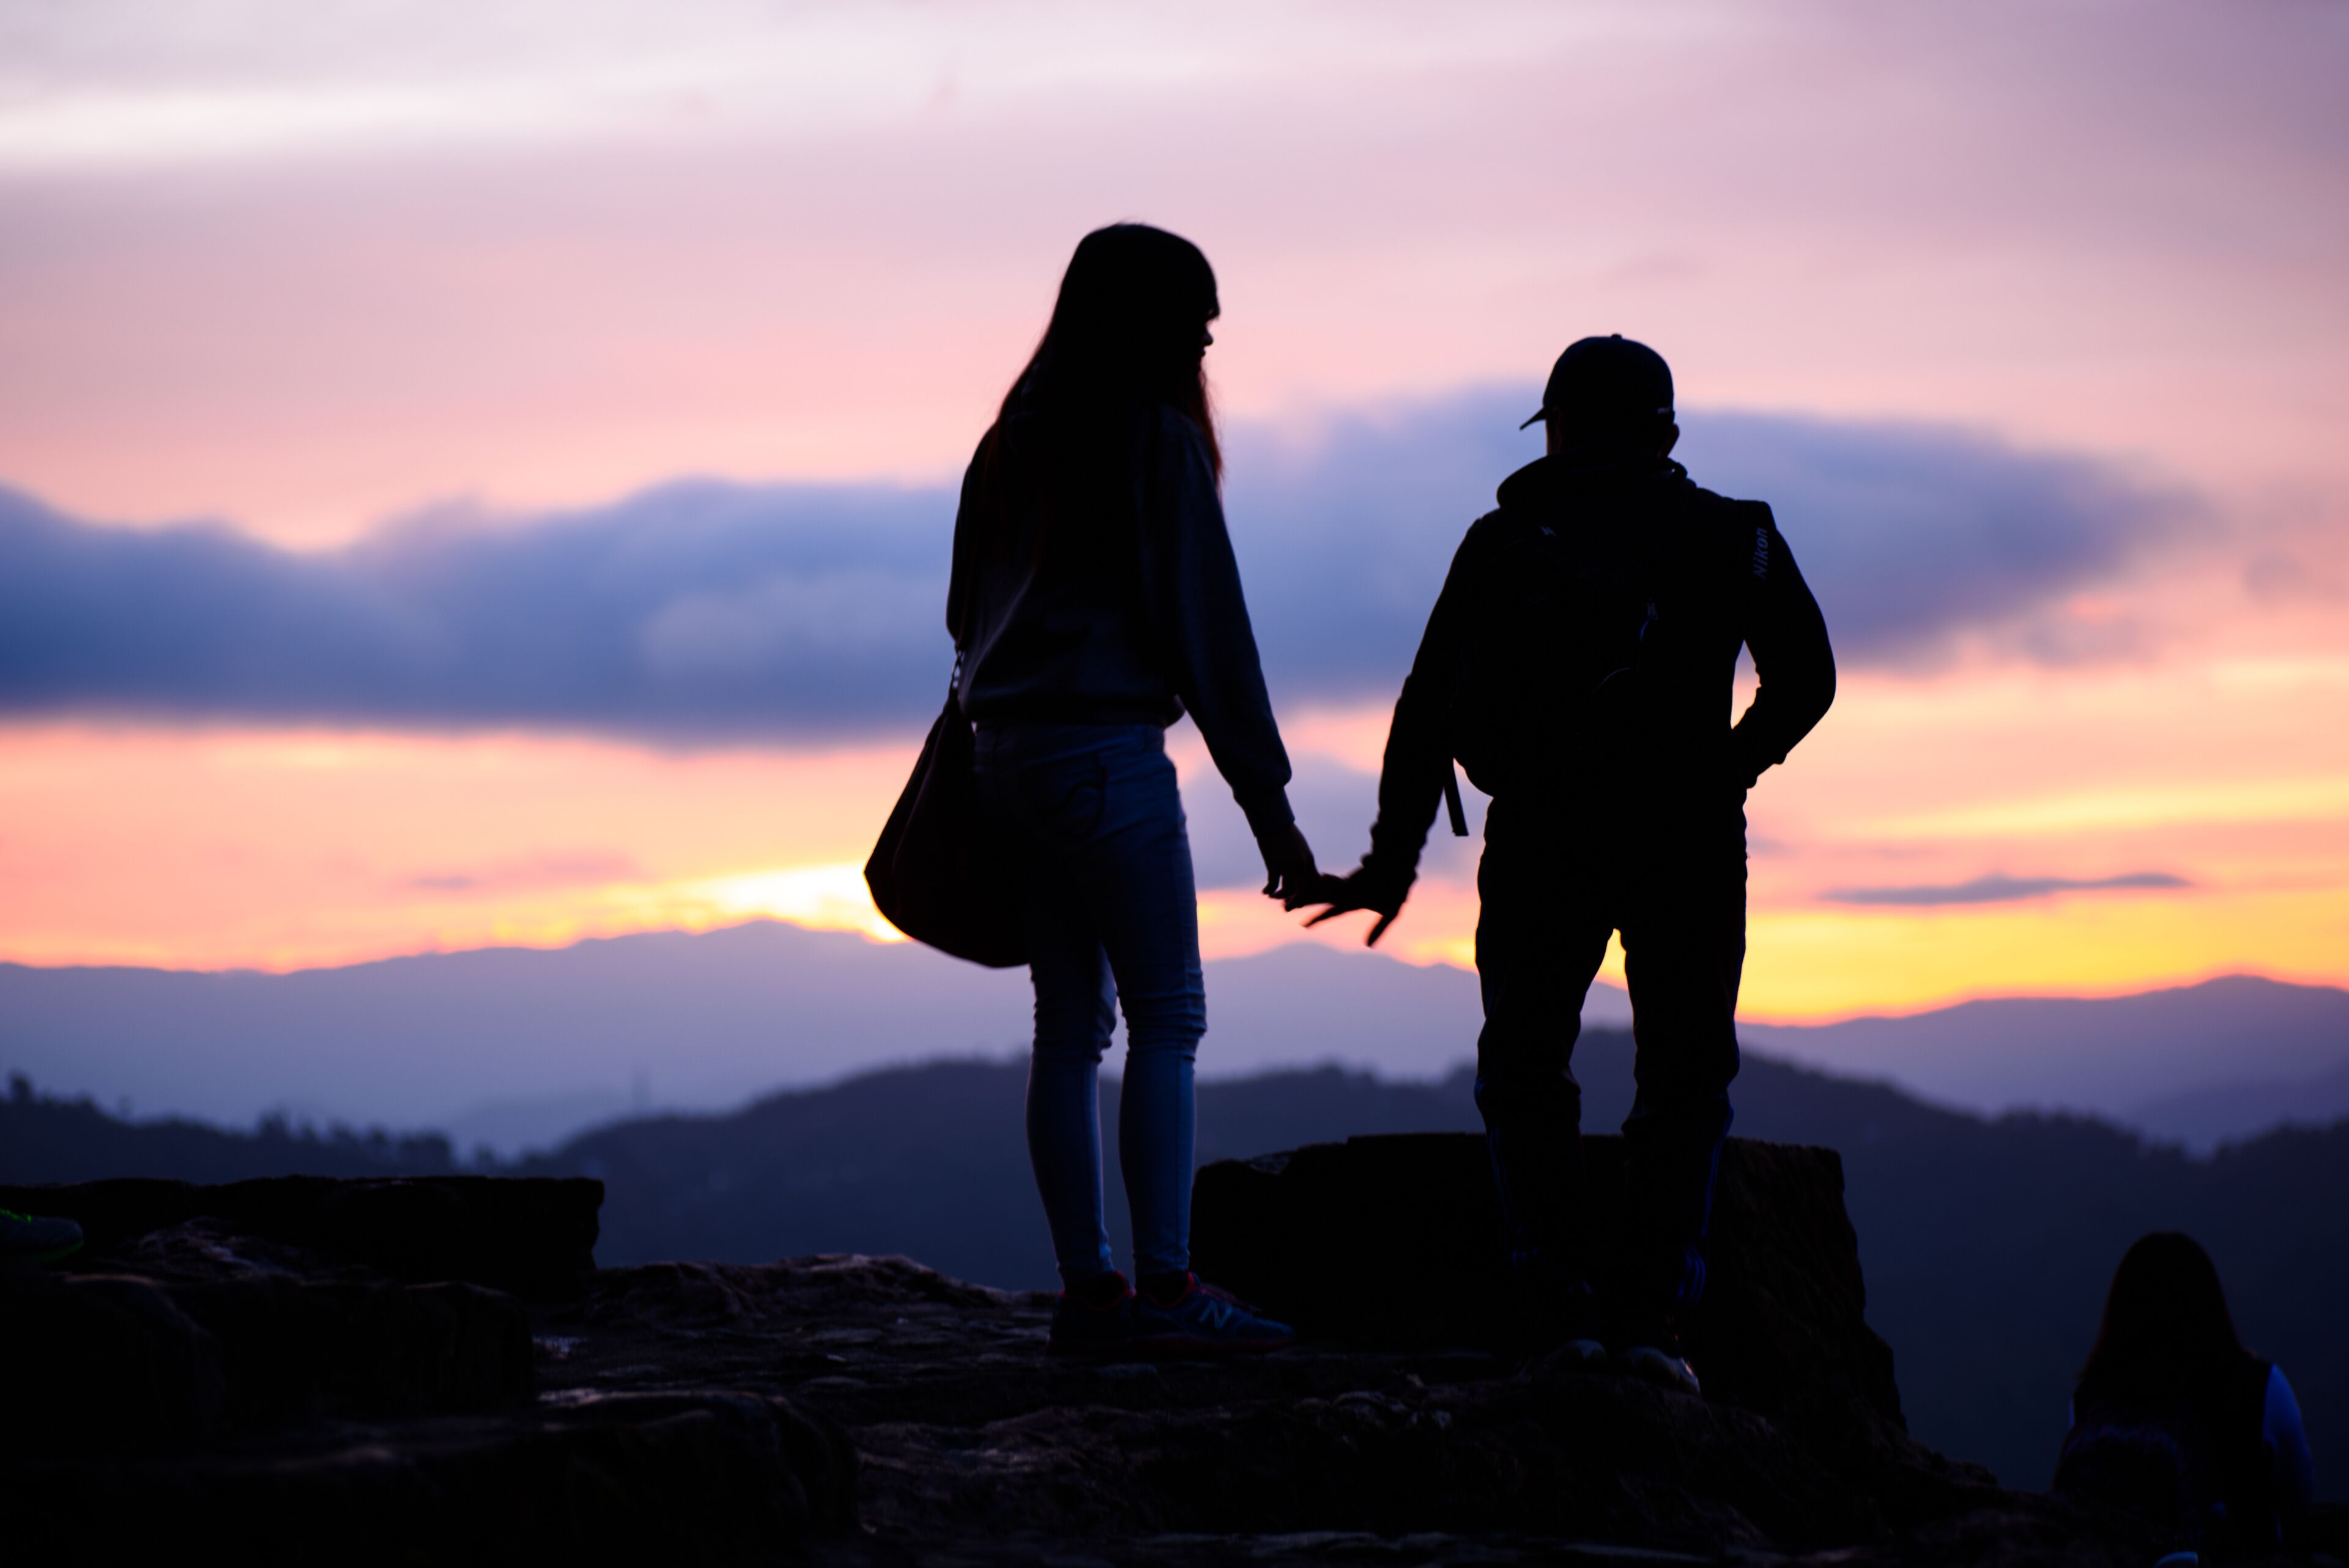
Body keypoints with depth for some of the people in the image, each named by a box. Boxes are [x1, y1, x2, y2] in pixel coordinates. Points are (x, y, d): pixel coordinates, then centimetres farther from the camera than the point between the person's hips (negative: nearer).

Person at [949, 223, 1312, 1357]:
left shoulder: (1014, 443, 14)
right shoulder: (1157, 439, -7)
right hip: (1108, 751, -7)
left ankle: (1086, 1293, 7)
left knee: (1070, 1025, 8)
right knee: (1166, 1016, -6)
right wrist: (1267, 802, -4)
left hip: (1009, 754, 7)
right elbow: (1207, 628, -8)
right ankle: (1165, 1285, -12)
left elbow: (968, 616, 15)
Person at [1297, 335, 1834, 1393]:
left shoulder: (1503, 541, 14)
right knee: (1685, 1078, 11)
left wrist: (1392, 861, 15)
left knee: (1523, 1070, 15)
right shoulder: (1728, 535, 13)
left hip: (1539, 836, 1)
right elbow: (1805, 679, 6)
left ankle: (1560, 1297, 1)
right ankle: (1652, 1304, -2)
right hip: (1685, 832, -1)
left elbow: (1428, 706, 11)